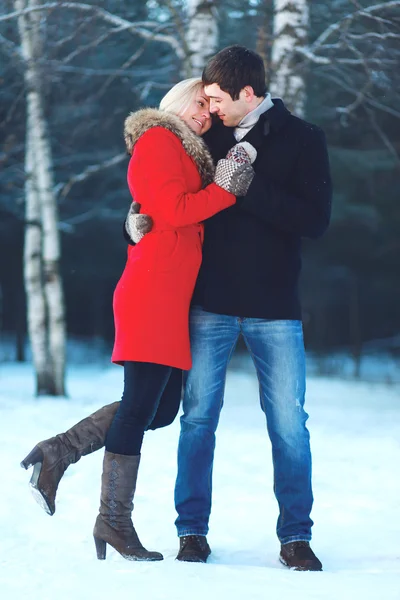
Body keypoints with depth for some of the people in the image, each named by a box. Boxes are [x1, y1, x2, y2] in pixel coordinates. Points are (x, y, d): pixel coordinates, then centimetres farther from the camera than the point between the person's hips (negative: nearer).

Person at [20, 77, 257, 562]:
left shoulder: (187, 154, 26)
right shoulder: (158, 139, -2)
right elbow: (174, 209, -13)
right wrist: (225, 190, -6)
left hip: (174, 296, 10)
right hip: (153, 292, -10)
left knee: (162, 406, 8)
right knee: (142, 404, -9)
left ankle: (55, 454, 12)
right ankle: (114, 519, -5)